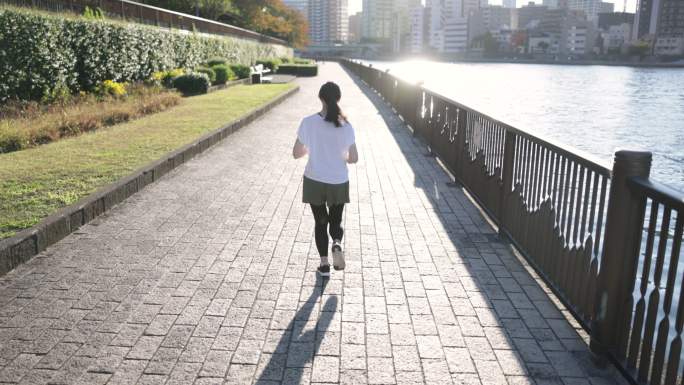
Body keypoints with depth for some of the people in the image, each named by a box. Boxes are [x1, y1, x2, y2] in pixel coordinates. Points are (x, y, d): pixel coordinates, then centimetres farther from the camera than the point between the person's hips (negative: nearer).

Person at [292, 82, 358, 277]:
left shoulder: (308, 123, -11)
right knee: (336, 221, 19)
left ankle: (324, 263, 17)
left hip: (314, 182, 0)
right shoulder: (346, 126, -9)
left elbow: (296, 153, -5)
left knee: (321, 222, 16)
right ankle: (337, 244, -11)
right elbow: (354, 158, -3)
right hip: (339, 182, 0)